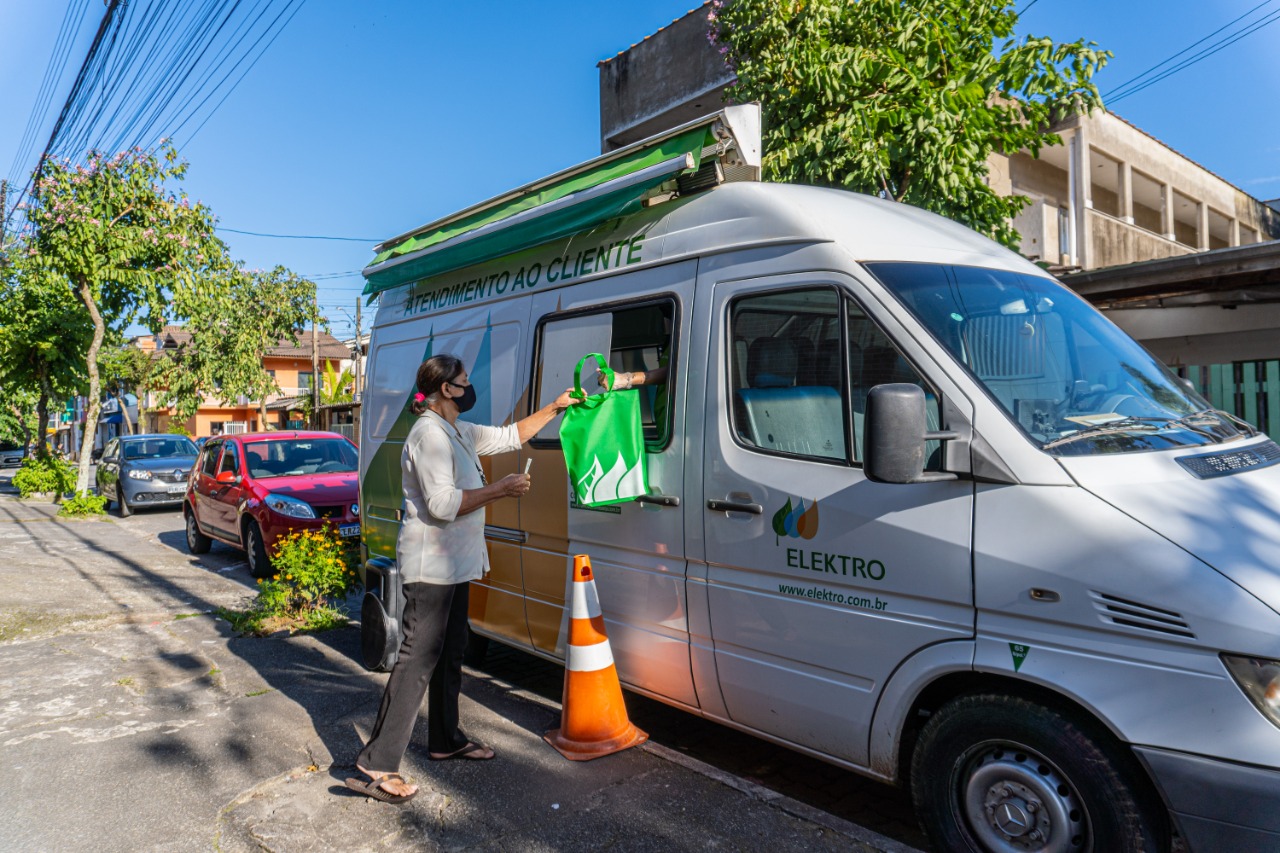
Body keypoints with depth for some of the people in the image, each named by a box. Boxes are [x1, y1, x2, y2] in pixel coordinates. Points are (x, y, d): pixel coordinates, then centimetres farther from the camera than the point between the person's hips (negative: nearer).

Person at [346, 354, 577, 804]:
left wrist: (556, 407, 24)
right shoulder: (429, 434, -18)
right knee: (417, 659, -9)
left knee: (449, 652, 18)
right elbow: (442, 504, -25)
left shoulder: (459, 432, 14)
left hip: (453, 565, 11)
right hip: (431, 567, -11)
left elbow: (510, 435, 25)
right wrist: (501, 489, -18)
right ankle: (376, 766, -2)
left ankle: (445, 739, 33)